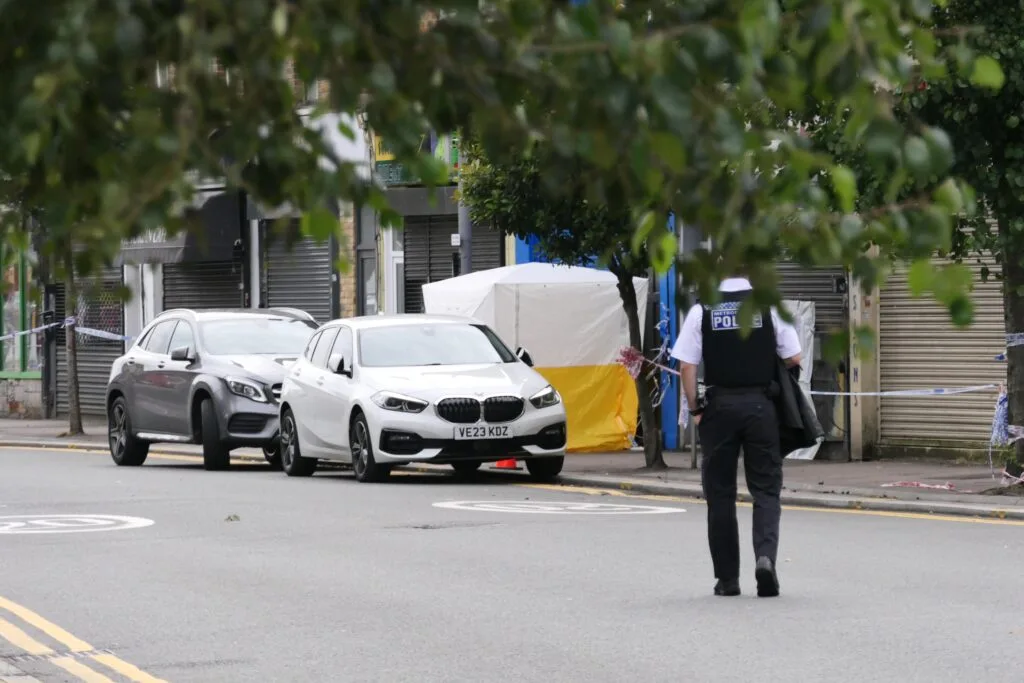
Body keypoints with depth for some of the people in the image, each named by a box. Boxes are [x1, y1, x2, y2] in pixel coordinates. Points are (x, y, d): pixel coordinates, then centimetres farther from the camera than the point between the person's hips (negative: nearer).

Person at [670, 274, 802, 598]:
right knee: (766, 489, 6)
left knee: (720, 494, 8)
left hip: (719, 405, 0)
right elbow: (793, 360, 3)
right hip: (761, 404, 0)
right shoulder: (770, 307, -1)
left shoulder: (701, 312, -2)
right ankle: (765, 556, -17)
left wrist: (695, 410, 6)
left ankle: (727, 578, 11)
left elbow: (687, 367, -4)